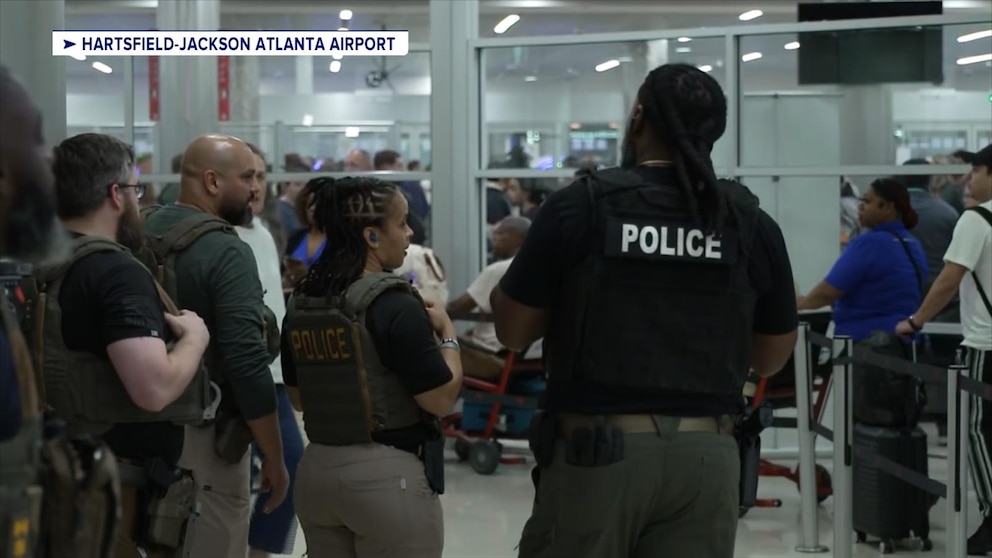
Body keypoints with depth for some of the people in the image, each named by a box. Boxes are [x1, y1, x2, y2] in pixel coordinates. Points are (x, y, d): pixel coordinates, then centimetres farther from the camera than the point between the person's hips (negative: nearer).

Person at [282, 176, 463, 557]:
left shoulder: (301, 301, 5)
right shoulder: (393, 304, -16)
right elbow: (442, 398, -15)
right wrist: (448, 334, -1)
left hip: (317, 469, 7)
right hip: (387, 471, -7)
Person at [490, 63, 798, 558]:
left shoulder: (580, 205, -5)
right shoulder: (751, 222, 2)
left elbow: (512, 331, 1)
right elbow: (771, 357, 12)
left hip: (596, 449, -2)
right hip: (706, 455, 3)